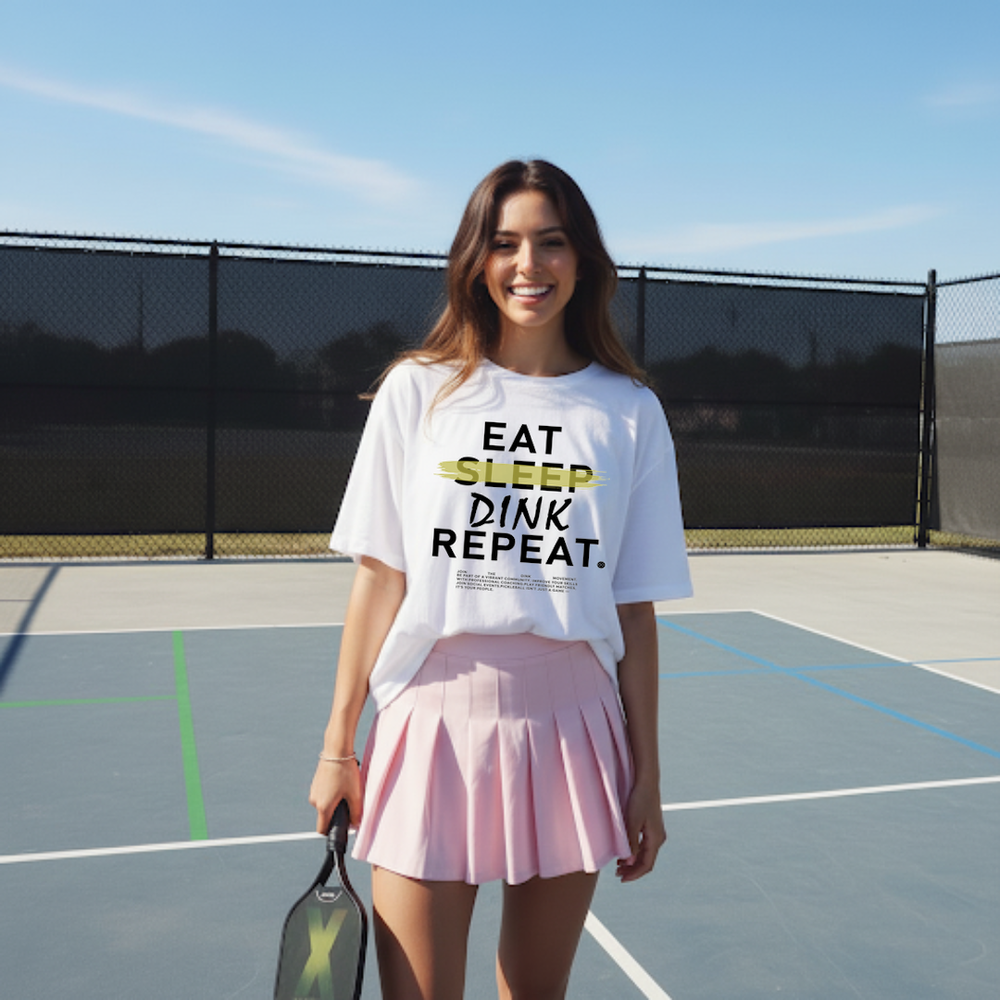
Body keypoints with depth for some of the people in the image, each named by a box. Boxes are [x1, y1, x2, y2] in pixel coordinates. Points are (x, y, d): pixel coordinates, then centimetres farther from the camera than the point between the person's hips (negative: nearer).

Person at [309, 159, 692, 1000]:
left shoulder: (630, 412, 2)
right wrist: (338, 747, 2)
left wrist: (647, 773, 5)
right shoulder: (418, 391, 0)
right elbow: (379, 579, 2)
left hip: (571, 734, 2)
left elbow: (635, 609, 4)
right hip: (433, 727, -1)